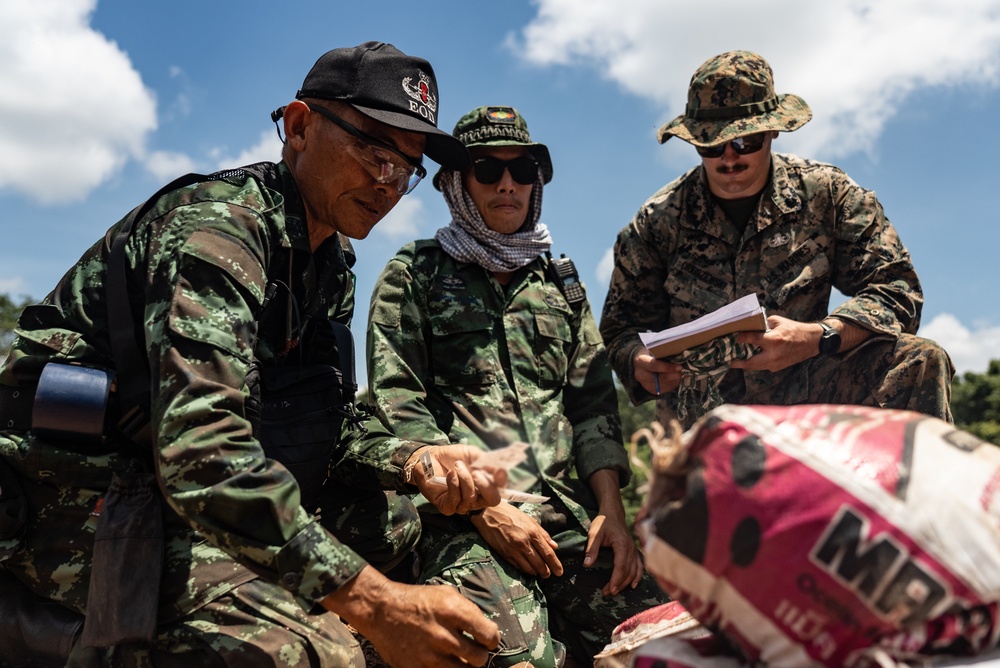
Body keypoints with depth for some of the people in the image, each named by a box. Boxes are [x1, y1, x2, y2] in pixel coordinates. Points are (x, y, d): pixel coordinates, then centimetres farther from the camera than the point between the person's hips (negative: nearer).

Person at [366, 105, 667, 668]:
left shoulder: (561, 282, 21)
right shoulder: (415, 275, 7)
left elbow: (594, 403, 15)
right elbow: (398, 406, -3)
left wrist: (612, 510, 0)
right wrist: (486, 510, -11)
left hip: (570, 515, 5)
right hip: (462, 519, -4)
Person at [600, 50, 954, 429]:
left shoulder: (827, 194, 1)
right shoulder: (657, 221, 0)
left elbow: (896, 290, -3)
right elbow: (621, 328, 7)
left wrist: (817, 338, -22)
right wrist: (640, 365, -19)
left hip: (802, 390, 2)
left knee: (919, 361, -21)